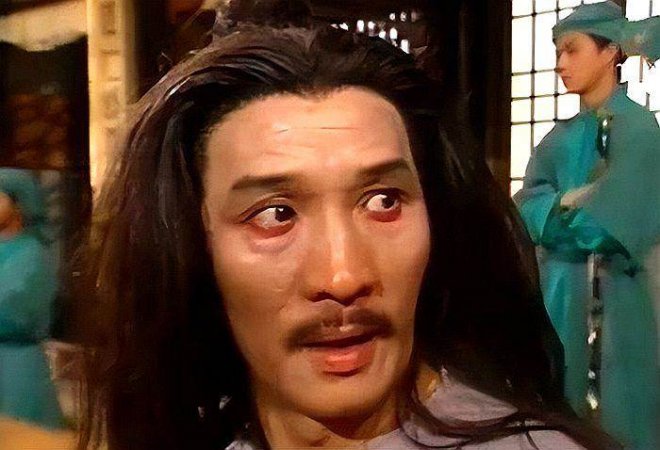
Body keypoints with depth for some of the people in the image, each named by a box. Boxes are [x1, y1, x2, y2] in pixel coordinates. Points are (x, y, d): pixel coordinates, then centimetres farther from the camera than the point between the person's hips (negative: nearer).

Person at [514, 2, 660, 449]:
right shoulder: (559, 138, 12)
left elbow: (624, 217, -17)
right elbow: (527, 209, 0)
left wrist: (562, 207, -7)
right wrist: (576, 204, -14)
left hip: (618, 300, -5)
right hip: (561, 296, 6)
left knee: (620, 414, 2)